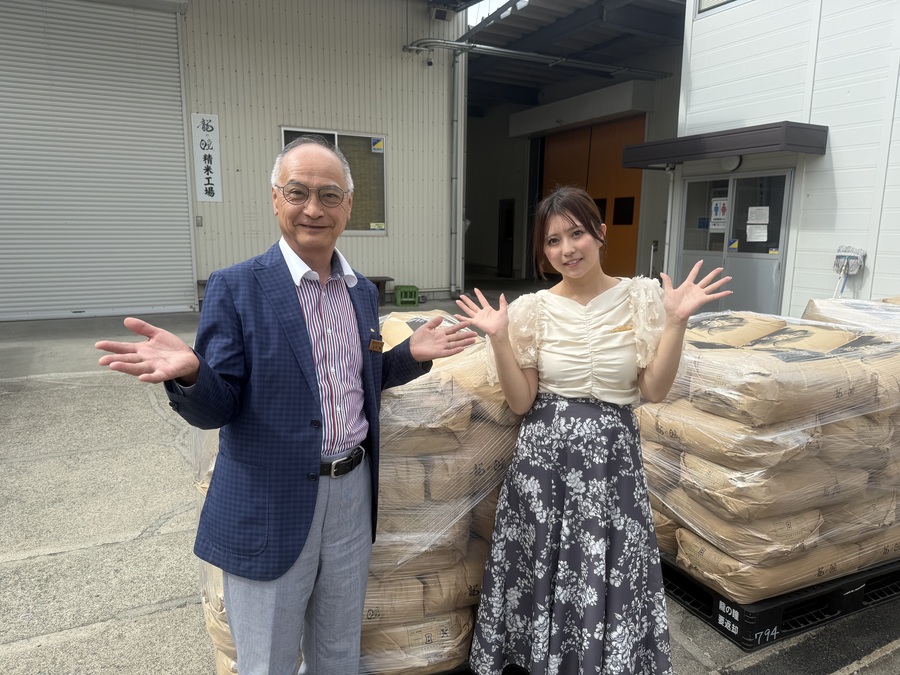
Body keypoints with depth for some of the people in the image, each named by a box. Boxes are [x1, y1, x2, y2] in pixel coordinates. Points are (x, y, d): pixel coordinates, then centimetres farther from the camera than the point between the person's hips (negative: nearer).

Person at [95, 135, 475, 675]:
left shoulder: (363, 290, 5)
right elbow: (215, 410, -12)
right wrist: (188, 373, -33)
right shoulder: (236, 288, -11)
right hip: (271, 507, -4)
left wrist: (412, 354, -1)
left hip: (353, 496, 5)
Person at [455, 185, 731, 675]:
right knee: (540, 570, 10)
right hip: (544, 454, 0)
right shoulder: (533, 308, -2)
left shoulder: (639, 297, -2)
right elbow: (521, 402, -3)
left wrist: (676, 321, -12)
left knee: (608, 577, 8)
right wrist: (499, 339, -14)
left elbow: (654, 390, -3)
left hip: (612, 454, 0)